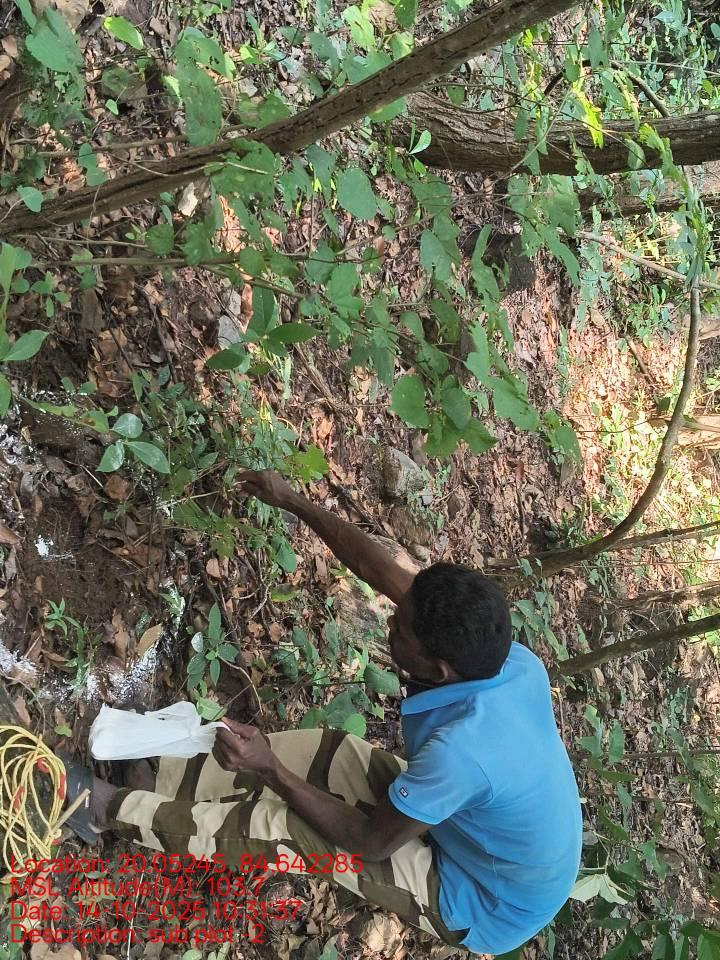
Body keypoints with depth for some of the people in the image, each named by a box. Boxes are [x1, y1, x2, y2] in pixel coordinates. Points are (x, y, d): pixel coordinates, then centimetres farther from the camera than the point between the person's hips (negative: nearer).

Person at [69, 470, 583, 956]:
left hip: (481, 904, -7)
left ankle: (114, 810, 9)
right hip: (474, 836, 7)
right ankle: (158, 782, 15)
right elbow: (380, 570, -12)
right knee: (327, 752, 2)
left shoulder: (459, 749, -42)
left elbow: (370, 842, -24)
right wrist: (293, 501, -5)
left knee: (277, 824, -11)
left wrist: (271, 770, -22)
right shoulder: (508, 658, -20)